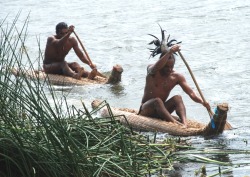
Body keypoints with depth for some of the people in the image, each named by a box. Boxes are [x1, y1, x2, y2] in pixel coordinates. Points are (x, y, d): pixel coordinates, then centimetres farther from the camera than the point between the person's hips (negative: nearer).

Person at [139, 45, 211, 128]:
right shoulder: (152, 72, -9)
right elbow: (156, 67, -35)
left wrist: (202, 102, -28)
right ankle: (175, 122, -55)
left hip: (161, 110, 3)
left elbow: (191, 93, -9)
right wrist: (169, 53, -47)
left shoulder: (177, 77, -1)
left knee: (177, 98, -22)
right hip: (146, 109, -3)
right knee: (157, 101, -34)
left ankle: (184, 122, -47)